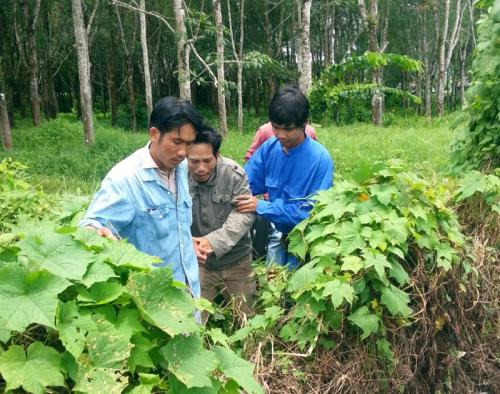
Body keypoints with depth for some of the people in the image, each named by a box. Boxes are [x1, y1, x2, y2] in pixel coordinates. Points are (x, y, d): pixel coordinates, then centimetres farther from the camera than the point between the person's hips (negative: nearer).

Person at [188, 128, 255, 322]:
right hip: (197, 263, -1)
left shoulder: (234, 173, -13)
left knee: (246, 318, 19)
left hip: (236, 260, 1)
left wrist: (213, 241, -29)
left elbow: (244, 215, -17)